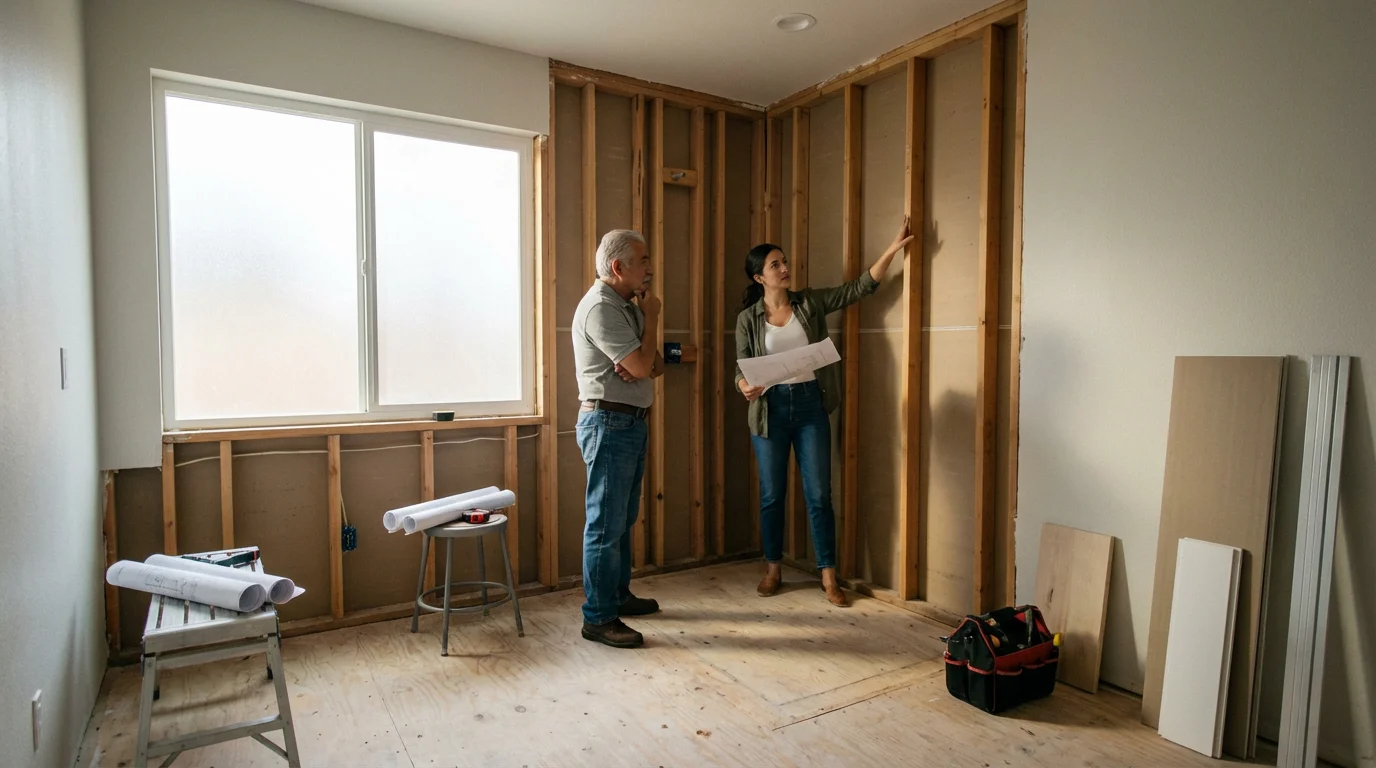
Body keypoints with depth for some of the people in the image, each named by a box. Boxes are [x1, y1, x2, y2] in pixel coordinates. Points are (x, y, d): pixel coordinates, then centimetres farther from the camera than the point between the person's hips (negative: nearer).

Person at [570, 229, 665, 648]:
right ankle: (598, 618, 6)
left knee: (624, 519, 17)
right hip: (608, 423, -10)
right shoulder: (600, 307, -16)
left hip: (631, 422, 10)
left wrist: (642, 364, -11)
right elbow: (642, 365, -20)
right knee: (606, 523, -4)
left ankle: (618, 594, 31)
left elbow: (653, 365, 13)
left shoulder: (627, 306, 15)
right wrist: (652, 317, -7)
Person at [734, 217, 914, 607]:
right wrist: (745, 385, -22)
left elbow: (861, 287, 2)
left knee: (819, 494, 3)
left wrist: (891, 249, -6)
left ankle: (829, 577, 14)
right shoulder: (748, 318, 0)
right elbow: (741, 369, 1)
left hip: (810, 404, 1)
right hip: (770, 409, 0)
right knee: (772, 494, 9)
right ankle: (773, 569, 26)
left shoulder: (811, 302, 4)